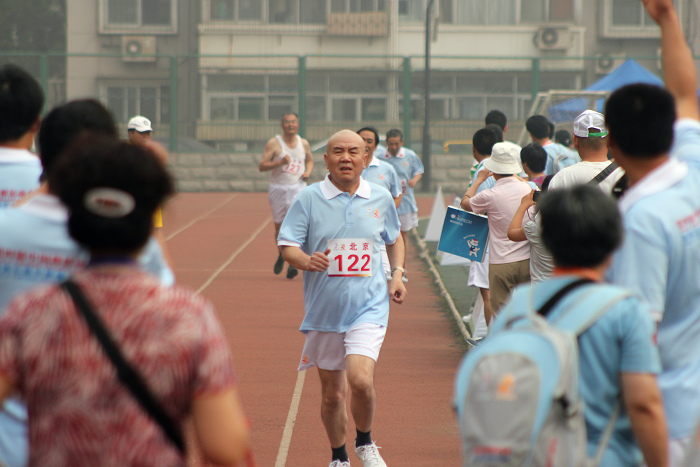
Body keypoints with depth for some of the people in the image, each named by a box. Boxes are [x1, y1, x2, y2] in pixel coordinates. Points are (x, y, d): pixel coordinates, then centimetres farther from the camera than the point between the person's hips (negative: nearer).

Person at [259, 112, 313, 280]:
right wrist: (280, 162, -23)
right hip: (278, 188, 0)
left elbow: (310, 160, 26)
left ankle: (292, 264, -13)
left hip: (298, 187, 0)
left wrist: (308, 171, 5)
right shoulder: (273, 143, -4)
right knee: (279, 226, 9)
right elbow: (262, 166, -9)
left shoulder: (304, 143, 6)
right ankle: (281, 255, 37)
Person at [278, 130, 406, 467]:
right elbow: (287, 246, -4)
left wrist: (398, 273, 6)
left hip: (368, 306, -1)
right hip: (324, 310, 1)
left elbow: (395, 238, 22)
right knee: (332, 393, 9)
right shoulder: (309, 198, -3)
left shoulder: (381, 198, 4)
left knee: (360, 380, -20)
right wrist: (306, 261, -26)